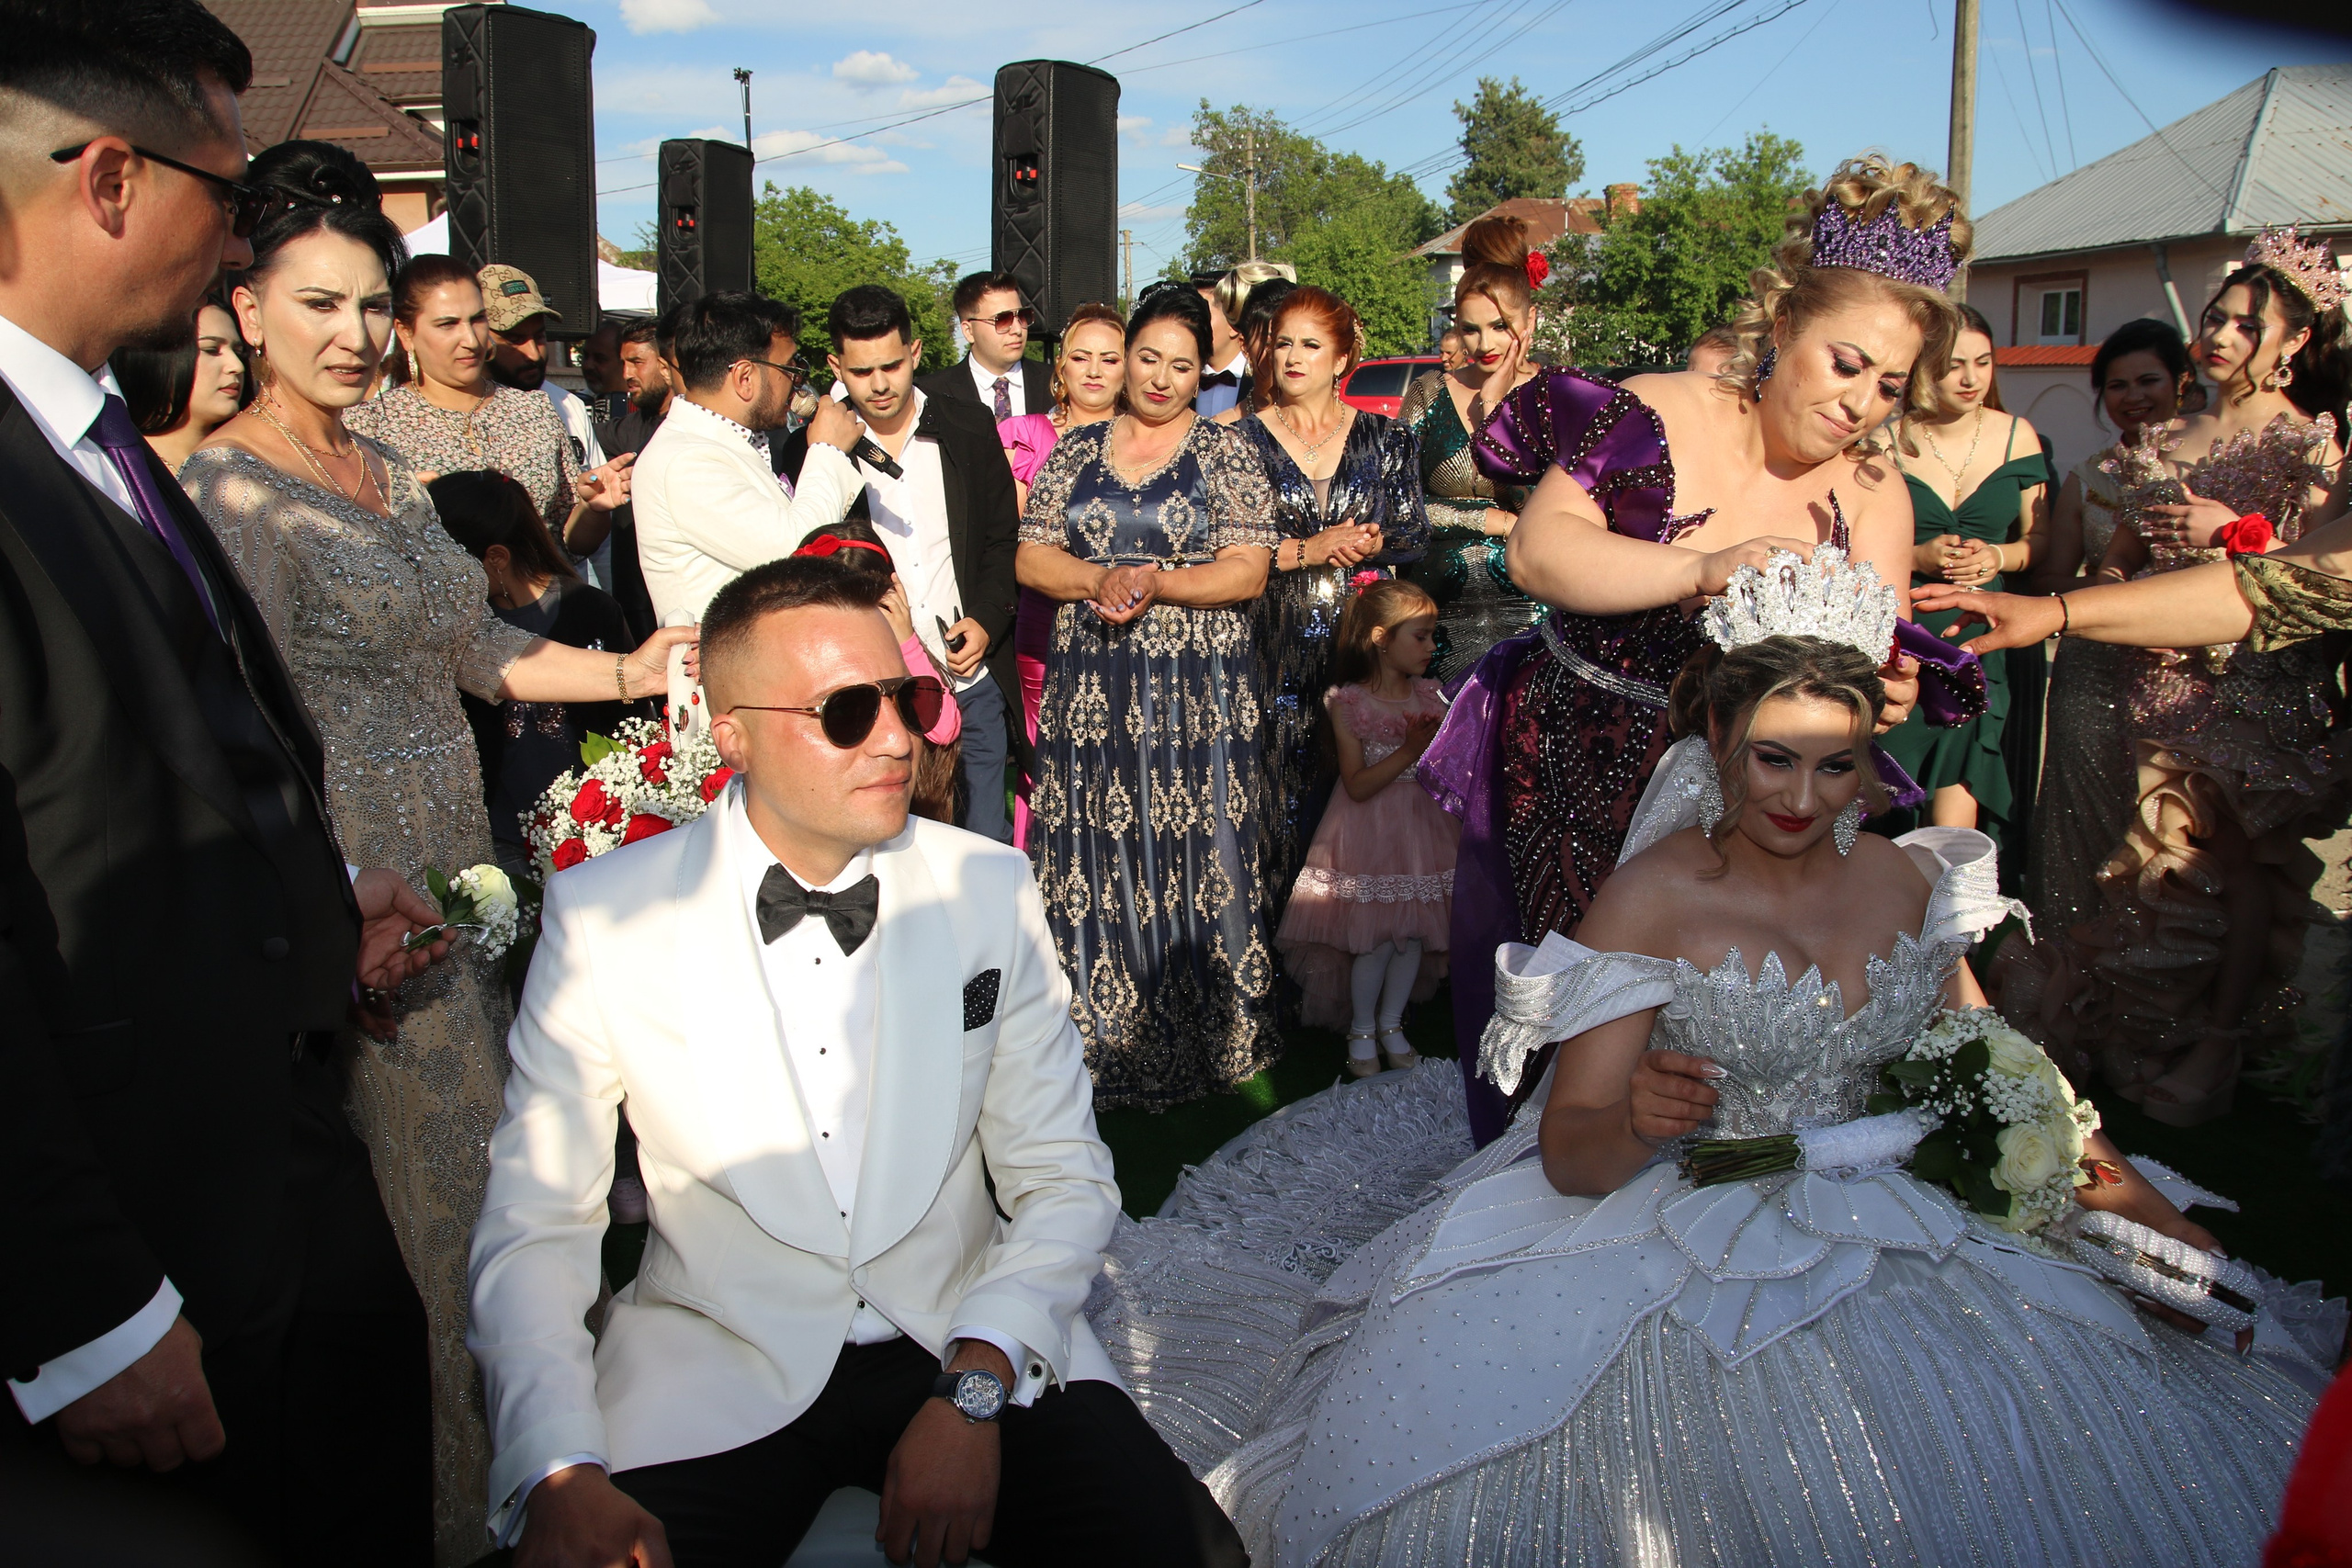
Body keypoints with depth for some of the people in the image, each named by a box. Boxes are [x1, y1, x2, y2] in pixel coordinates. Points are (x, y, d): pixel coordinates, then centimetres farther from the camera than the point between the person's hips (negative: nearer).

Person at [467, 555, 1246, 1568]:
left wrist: (976, 1386, -15)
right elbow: (535, 1226, -3)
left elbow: (1063, 1176, 1)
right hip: (715, 1369, -1)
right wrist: (559, 1477, -18)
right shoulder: (600, 916, -5)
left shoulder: (991, 890, 0)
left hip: (971, 1340, 1)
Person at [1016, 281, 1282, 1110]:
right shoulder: (1075, 451, 13)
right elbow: (1031, 559, 7)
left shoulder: (1227, 453, 4)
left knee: (1196, 865, 0)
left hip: (1198, 694, -2)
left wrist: (1153, 583, -16)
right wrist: (1101, 580, -12)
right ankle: (1101, 1042, 15)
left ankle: (1210, 1043, 12)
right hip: (1090, 691, 3)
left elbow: (1248, 572, -4)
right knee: (1094, 870, 3)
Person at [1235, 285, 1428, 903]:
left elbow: (1416, 536, 8)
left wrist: (1371, 544, -12)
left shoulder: (1386, 439, 10)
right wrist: (1307, 550, -11)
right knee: (1280, 795, -2)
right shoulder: (1243, 440, 7)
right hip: (1276, 649, -1)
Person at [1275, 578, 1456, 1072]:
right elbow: (1357, 785, -16)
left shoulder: (1429, 696, 3)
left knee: (1415, 934, 8)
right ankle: (1361, 1029, 21)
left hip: (1422, 827, 5)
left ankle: (1391, 1024, 28)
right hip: (1369, 834, -4)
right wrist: (1409, 751, -23)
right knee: (1376, 939, -1)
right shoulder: (1348, 702, -11)